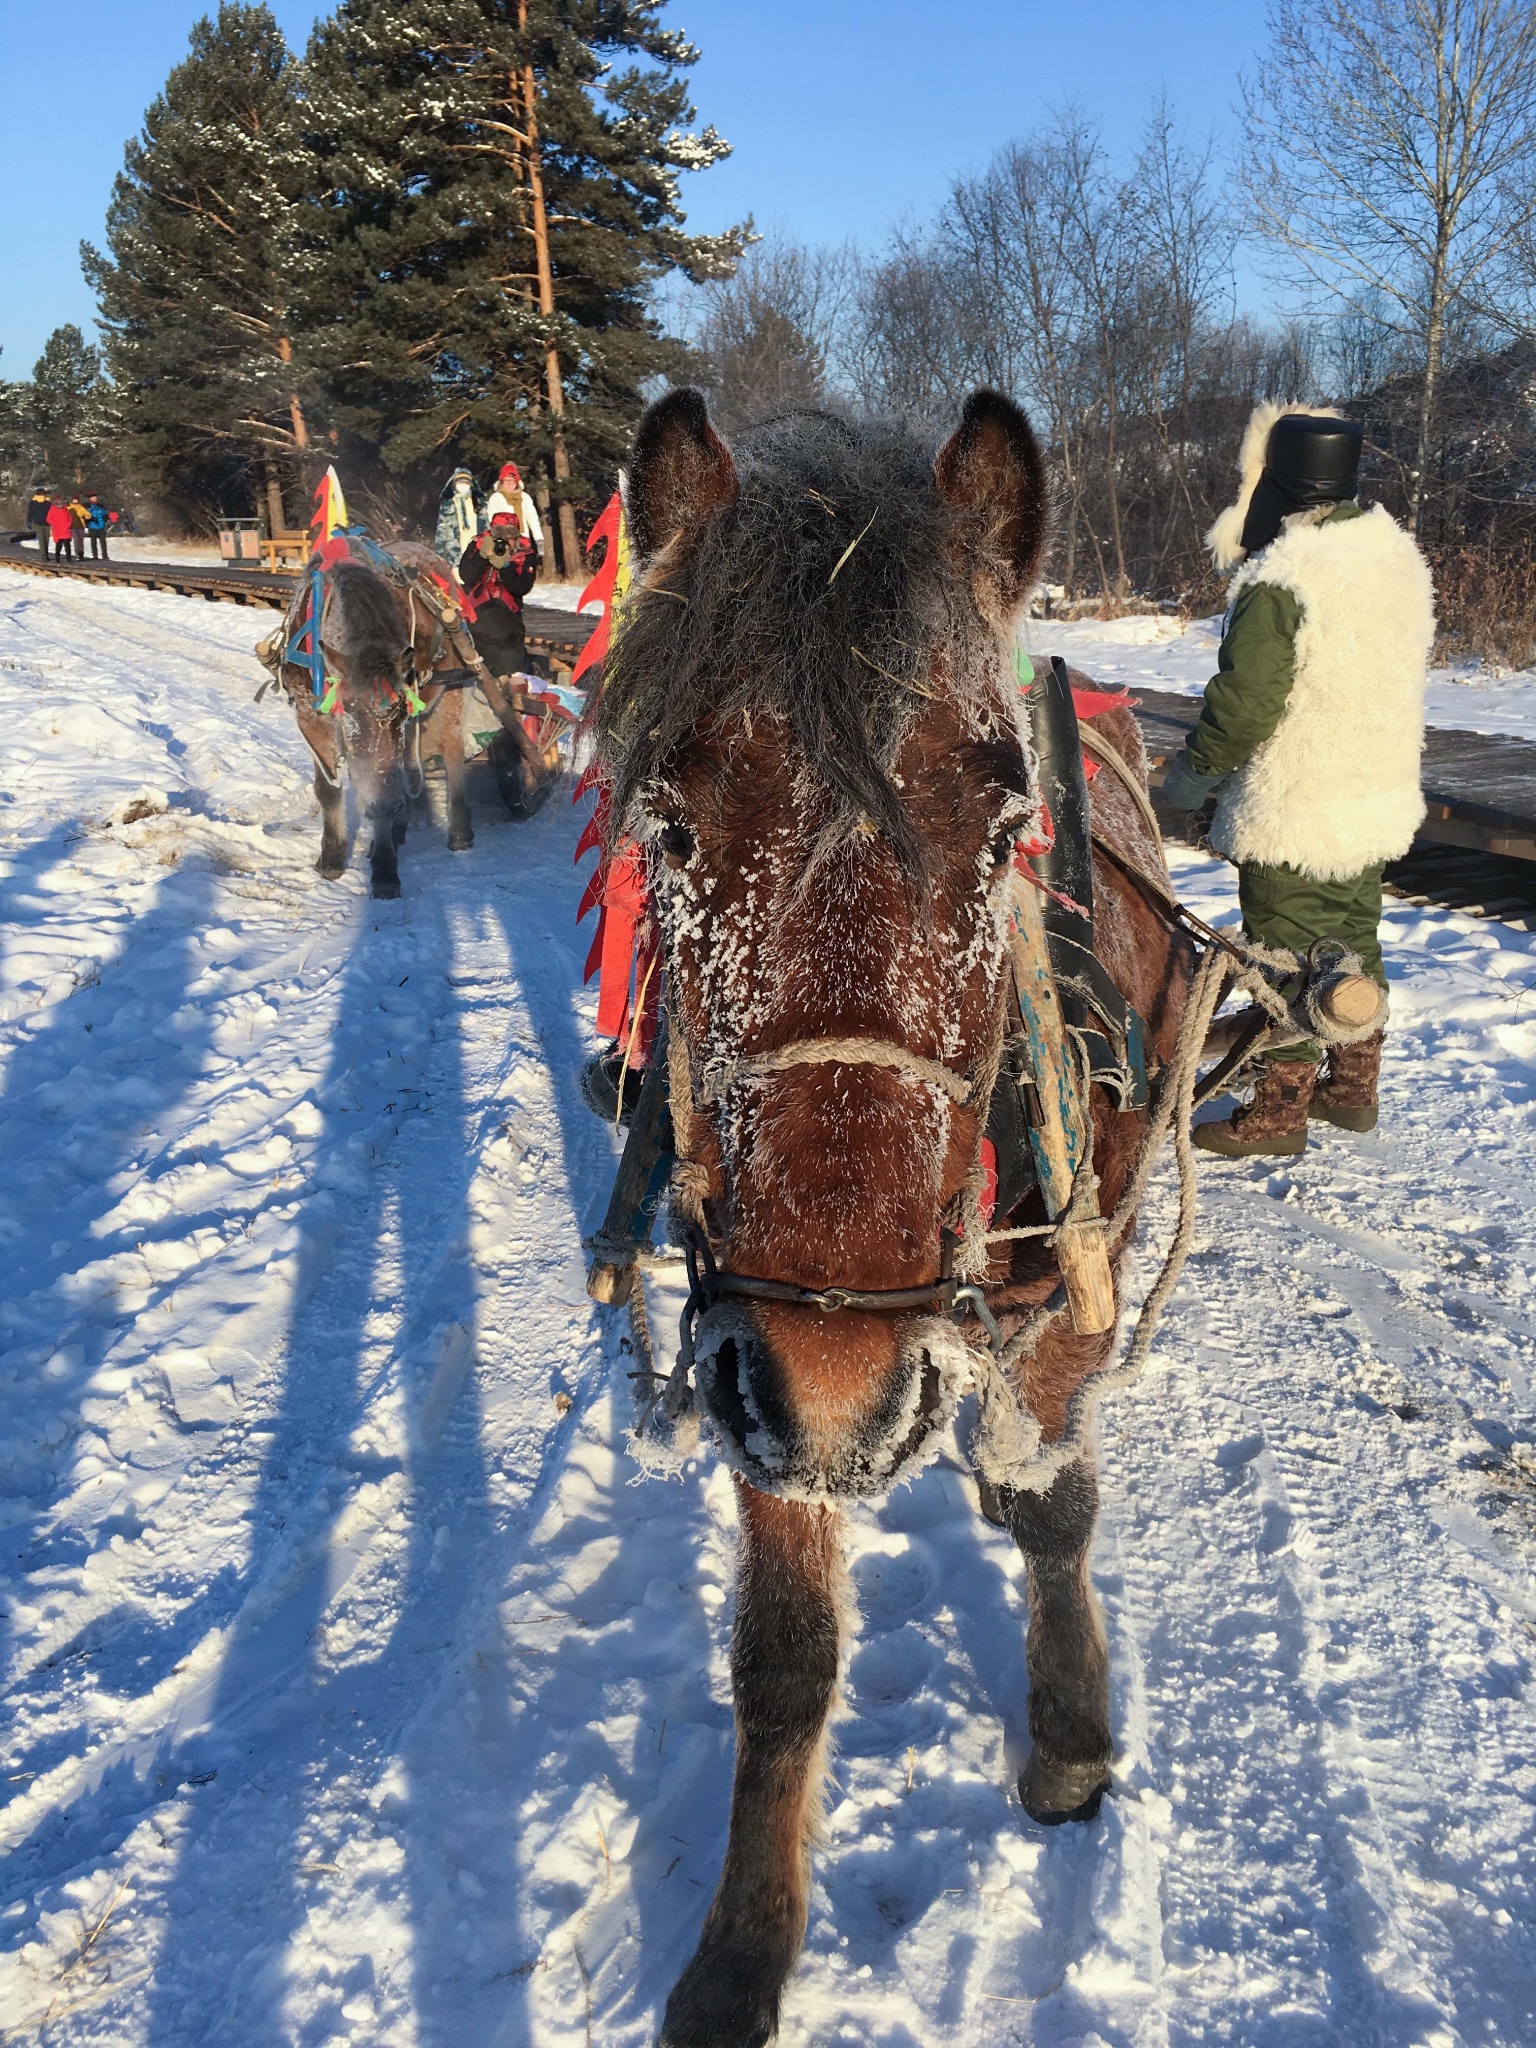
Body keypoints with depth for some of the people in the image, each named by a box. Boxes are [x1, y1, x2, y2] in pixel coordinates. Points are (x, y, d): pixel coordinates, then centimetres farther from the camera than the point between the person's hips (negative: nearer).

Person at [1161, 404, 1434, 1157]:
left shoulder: (1280, 581, -23)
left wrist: (1194, 769, -4)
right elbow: (1394, 679, 13)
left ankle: (1279, 1111, 12)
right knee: (1354, 943, 19)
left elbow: (1245, 700, -20)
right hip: (1379, 802, 8)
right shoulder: (1397, 556, 5)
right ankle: (1352, 1087, 31)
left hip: (1292, 816, -8)